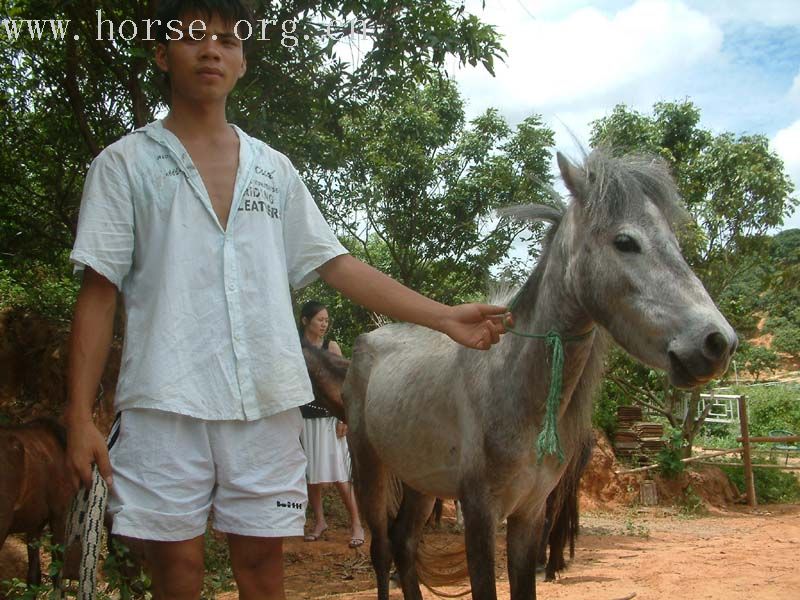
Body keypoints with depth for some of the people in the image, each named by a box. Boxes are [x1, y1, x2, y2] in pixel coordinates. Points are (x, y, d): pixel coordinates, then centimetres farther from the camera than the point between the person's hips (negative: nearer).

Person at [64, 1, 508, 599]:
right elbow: (99, 292, 0)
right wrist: (80, 416, -7)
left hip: (267, 402, 3)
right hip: (165, 401, -2)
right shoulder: (125, 163, 5)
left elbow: (336, 265, 12)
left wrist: (445, 317, 5)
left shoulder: (274, 168, 14)